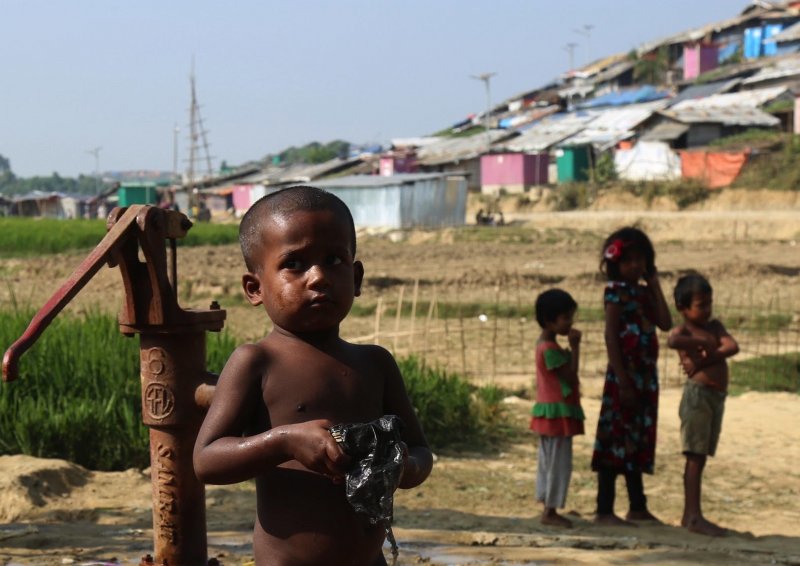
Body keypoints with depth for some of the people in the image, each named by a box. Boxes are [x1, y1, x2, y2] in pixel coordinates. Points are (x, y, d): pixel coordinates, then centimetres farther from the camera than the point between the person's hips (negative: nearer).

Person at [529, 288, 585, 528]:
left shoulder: (545, 345, 12)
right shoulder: (550, 349, -19)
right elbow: (571, 377, -20)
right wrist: (575, 347, -16)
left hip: (549, 412, 11)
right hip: (558, 412, -11)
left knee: (548, 461, 14)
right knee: (559, 463, -5)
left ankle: (548, 508, 20)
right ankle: (550, 511, -1)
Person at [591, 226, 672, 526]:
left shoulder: (643, 292, 13)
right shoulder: (616, 291, -8)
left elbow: (665, 323, -2)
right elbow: (610, 336, -14)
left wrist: (655, 285, 3)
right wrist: (622, 381, -20)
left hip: (646, 377, 8)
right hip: (624, 376, -8)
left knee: (638, 441, 15)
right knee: (616, 440, -5)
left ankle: (637, 507, 24)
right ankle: (604, 511, -2)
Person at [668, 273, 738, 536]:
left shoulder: (714, 326, 17)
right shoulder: (683, 331, -3)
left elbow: (732, 347, -1)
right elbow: (673, 341, -28)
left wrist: (704, 359, -12)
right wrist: (701, 342, -19)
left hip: (717, 397, 7)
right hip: (698, 394, -7)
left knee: (700, 457, 10)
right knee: (695, 456, -9)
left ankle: (689, 515, 15)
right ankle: (694, 516, -12)